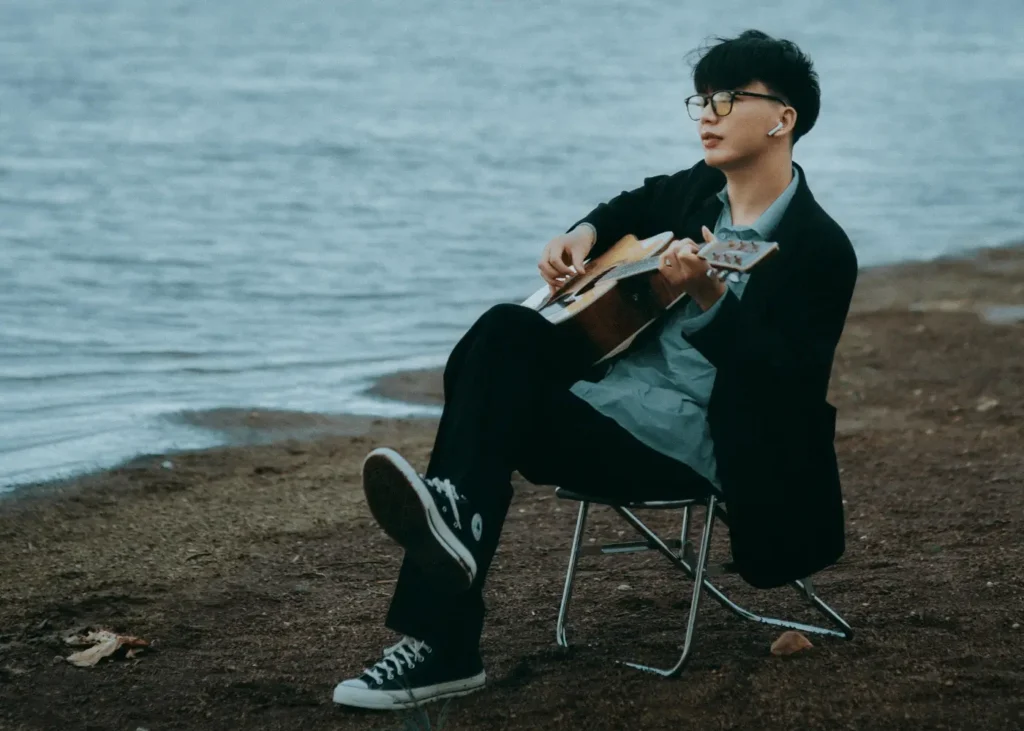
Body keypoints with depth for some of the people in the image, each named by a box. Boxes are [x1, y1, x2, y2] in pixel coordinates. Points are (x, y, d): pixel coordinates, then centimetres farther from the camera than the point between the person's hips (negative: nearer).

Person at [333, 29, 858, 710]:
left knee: (498, 412, -25)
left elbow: (786, 387, -22)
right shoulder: (697, 190, 11)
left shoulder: (821, 250, -12)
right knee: (508, 333, -19)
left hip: (689, 445, -8)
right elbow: (631, 209, 33)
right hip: (607, 383, 8)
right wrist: (584, 233, 11)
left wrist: (711, 299, -34)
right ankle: (458, 511, -36)